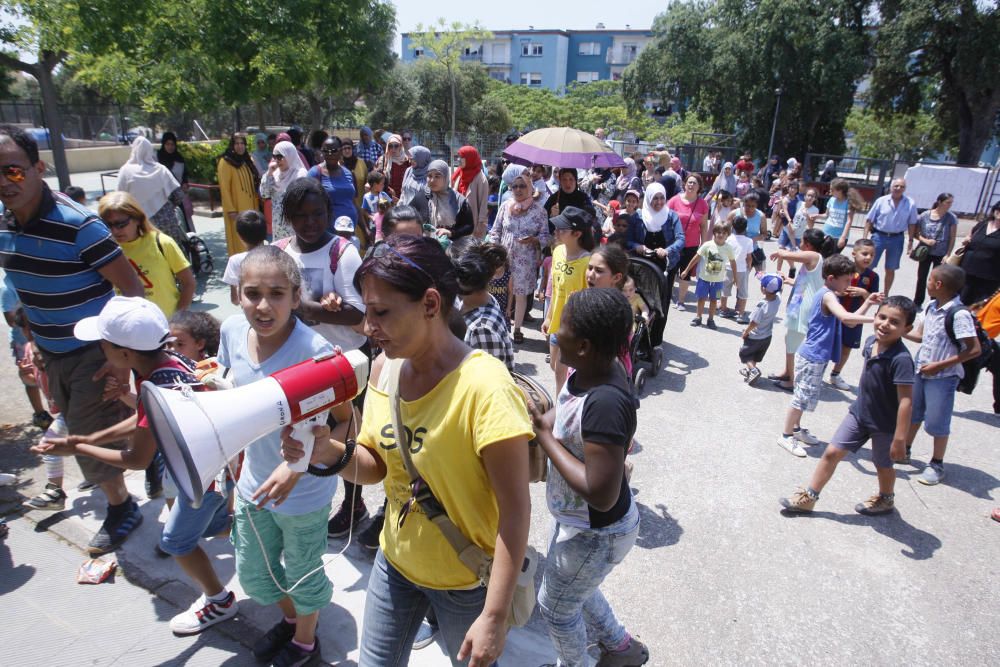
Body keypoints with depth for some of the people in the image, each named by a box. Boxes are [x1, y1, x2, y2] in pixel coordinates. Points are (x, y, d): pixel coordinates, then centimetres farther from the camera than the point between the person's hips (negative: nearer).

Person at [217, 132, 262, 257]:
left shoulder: (248, 160, 13)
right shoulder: (225, 162, -8)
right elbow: (224, 188, -12)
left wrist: (257, 203, 10)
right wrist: (231, 209, -17)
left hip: (251, 206, 7)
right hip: (237, 209, -6)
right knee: (240, 241, -4)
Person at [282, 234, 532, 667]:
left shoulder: (484, 388, -29)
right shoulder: (385, 369, -8)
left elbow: (515, 510, -24)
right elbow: (377, 466, 2)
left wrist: (494, 618, -21)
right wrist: (331, 453, -19)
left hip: (465, 581, -5)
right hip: (395, 561, 5)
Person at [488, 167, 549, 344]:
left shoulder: (538, 209, -4)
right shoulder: (505, 206, 3)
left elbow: (545, 236, -2)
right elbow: (495, 231, 7)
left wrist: (533, 240, -21)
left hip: (525, 260, -2)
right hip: (504, 257, 2)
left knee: (521, 294, 5)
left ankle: (517, 329, 19)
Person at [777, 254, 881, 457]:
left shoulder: (828, 295, 13)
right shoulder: (828, 295, -17)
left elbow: (850, 322, 16)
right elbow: (845, 318, -35)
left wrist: (868, 303, 8)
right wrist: (873, 319, -32)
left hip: (816, 357, 10)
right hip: (812, 357, -10)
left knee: (804, 396, 21)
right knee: (802, 397, -1)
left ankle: (796, 428, 34)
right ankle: (786, 435, 10)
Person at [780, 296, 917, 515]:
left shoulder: (901, 359, -28)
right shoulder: (871, 342, -7)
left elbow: (906, 400, -26)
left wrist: (899, 438, -24)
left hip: (884, 424, -6)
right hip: (858, 413, 6)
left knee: (882, 464, 18)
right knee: (832, 452, 6)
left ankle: (886, 500, 47)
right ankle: (809, 497, 17)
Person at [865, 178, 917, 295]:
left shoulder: (911, 203, -1)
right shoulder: (881, 201, -4)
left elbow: (912, 224, 5)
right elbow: (869, 220, -1)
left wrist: (910, 240, 2)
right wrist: (865, 238, -7)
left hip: (897, 238, 1)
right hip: (879, 236, -1)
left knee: (890, 269, 11)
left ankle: (885, 294, 23)